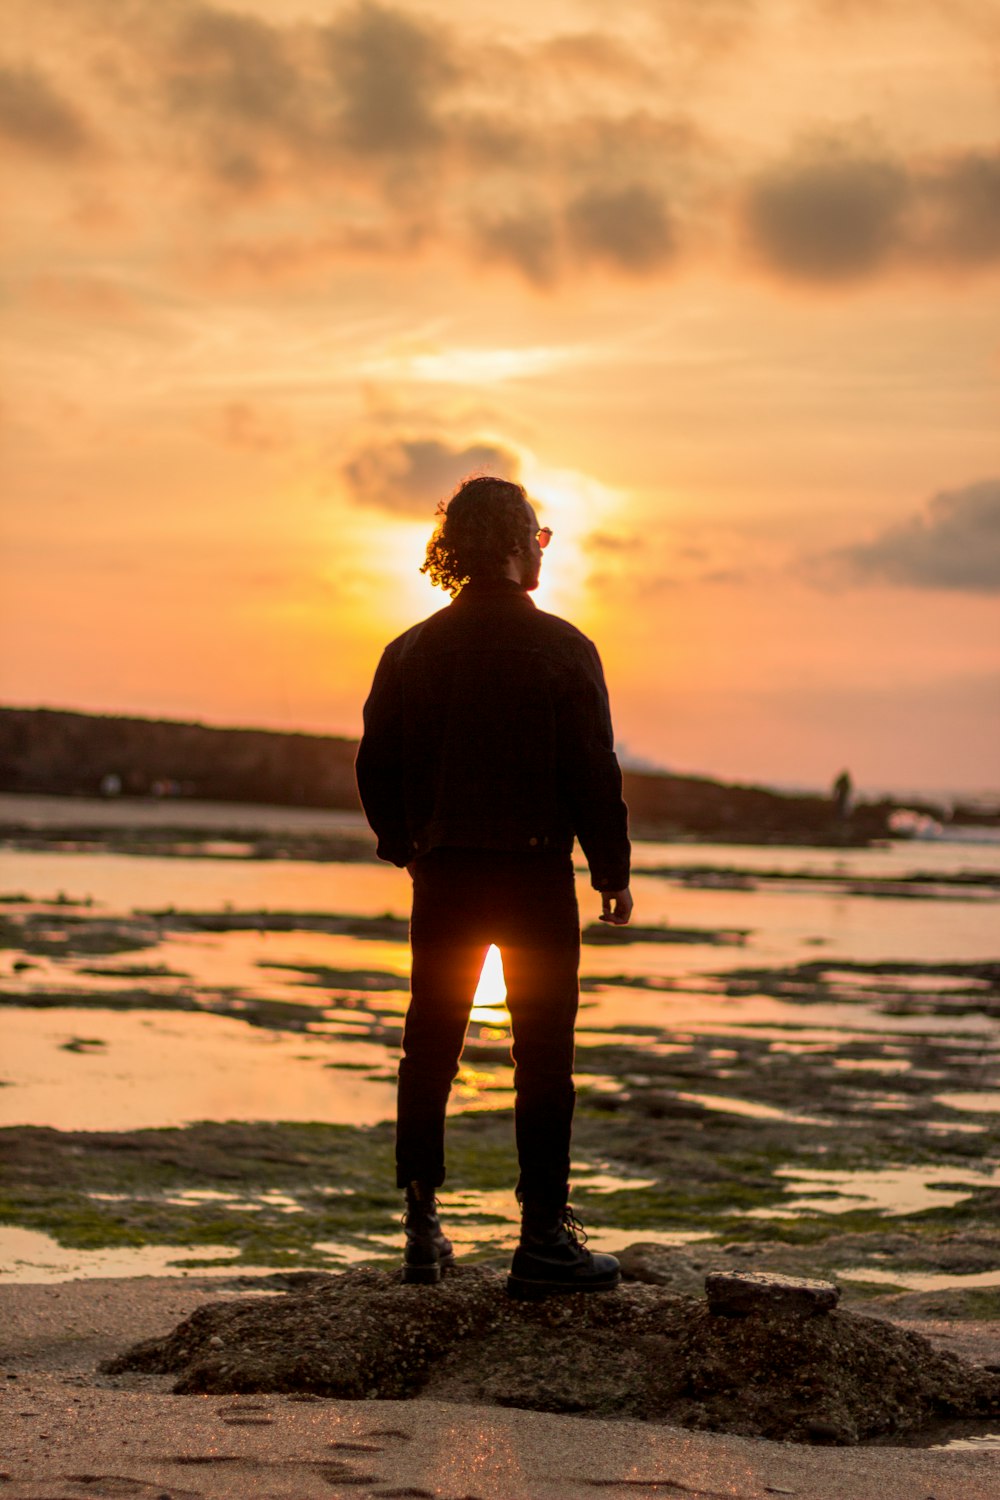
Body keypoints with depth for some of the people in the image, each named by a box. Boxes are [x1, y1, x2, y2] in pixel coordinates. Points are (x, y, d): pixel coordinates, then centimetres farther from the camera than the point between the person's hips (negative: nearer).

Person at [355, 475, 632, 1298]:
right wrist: (613, 872, 0)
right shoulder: (562, 649, -8)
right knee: (543, 1058, 0)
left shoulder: (414, 650, 3)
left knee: (429, 1051, 13)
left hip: (444, 872, 4)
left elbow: (377, 763, 6)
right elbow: (595, 771, -9)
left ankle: (423, 1229, 16)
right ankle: (544, 1238, -1)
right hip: (537, 871, -4)